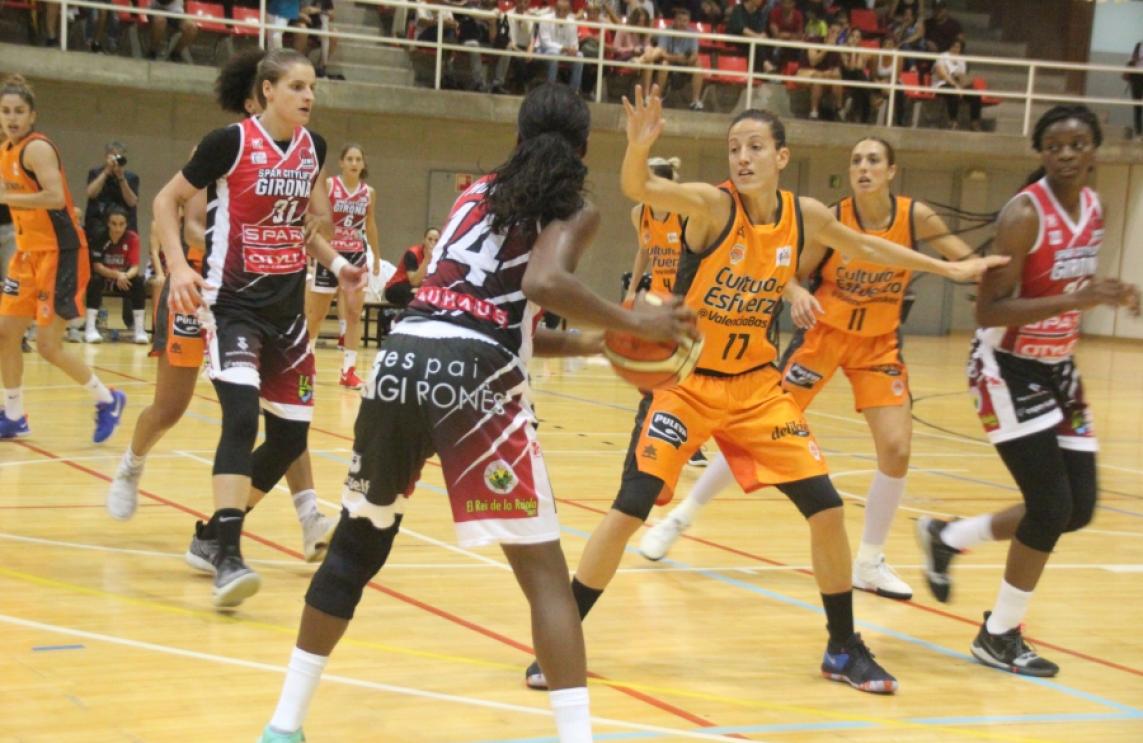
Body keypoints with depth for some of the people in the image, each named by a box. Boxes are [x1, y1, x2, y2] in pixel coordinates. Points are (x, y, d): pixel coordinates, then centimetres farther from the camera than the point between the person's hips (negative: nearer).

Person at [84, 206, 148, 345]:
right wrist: (117, 274, -38)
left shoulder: (132, 238, -14)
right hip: (104, 277, -2)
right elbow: (97, 266, -23)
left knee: (139, 282, -27)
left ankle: (139, 329, -20)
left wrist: (126, 276, -41)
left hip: (124, 280, 2)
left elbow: (135, 267, -18)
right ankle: (90, 328, -32)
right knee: (95, 280, -33)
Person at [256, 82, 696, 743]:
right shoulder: (575, 211, 9)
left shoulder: (479, 193, 27)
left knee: (357, 546, 21)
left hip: (402, 360, 6)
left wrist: (587, 344, 36)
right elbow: (543, 283, -13)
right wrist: (633, 322, -2)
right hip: (475, 379, -5)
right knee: (545, 572, 2)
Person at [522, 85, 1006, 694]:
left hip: (756, 385, 4)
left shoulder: (805, 215, -3)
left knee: (826, 508, 1)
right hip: (685, 382, -4)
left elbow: (865, 247, 16)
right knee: (630, 510, -13)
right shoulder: (712, 204, -17)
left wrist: (947, 268, 20)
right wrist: (638, 146, -56)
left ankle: (844, 650, 20)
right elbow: (638, 190, -35)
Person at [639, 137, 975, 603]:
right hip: (823, 332, -2)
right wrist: (797, 294, -30)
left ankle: (869, 564, 9)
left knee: (897, 450, -8)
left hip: (879, 344, 2)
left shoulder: (916, 217, -11)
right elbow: (795, 276, -7)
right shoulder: (833, 219, -15)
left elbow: (969, 264, -6)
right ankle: (682, 516, 14)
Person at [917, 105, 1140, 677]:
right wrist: (1075, 300, -34)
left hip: (1057, 367, 8)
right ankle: (999, 635, 7)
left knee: (1078, 508, 7)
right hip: (1008, 367, -8)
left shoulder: (1093, 206, 3)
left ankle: (947, 538, 28)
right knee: (1051, 505, -12)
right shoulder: (1024, 213, -20)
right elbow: (988, 311, -26)